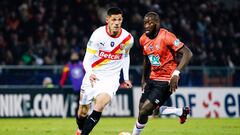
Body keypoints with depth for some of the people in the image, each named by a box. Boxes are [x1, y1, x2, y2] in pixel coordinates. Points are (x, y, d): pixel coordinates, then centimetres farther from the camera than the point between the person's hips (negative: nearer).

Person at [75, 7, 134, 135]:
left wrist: (126, 78, 17)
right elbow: (87, 60, -13)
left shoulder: (128, 38, -5)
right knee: (83, 112, 8)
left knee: (100, 103, -27)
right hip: (93, 75, 0)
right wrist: (90, 74, -33)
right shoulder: (98, 35, -15)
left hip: (111, 77, 0)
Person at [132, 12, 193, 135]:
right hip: (152, 79, 8)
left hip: (166, 82, -8)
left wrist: (176, 73, -32)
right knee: (143, 108, 10)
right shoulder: (143, 39, 3)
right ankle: (180, 112, 22)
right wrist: (144, 78, 24)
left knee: (144, 111, -11)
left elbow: (187, 53, -23)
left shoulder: (166, 37, -20)